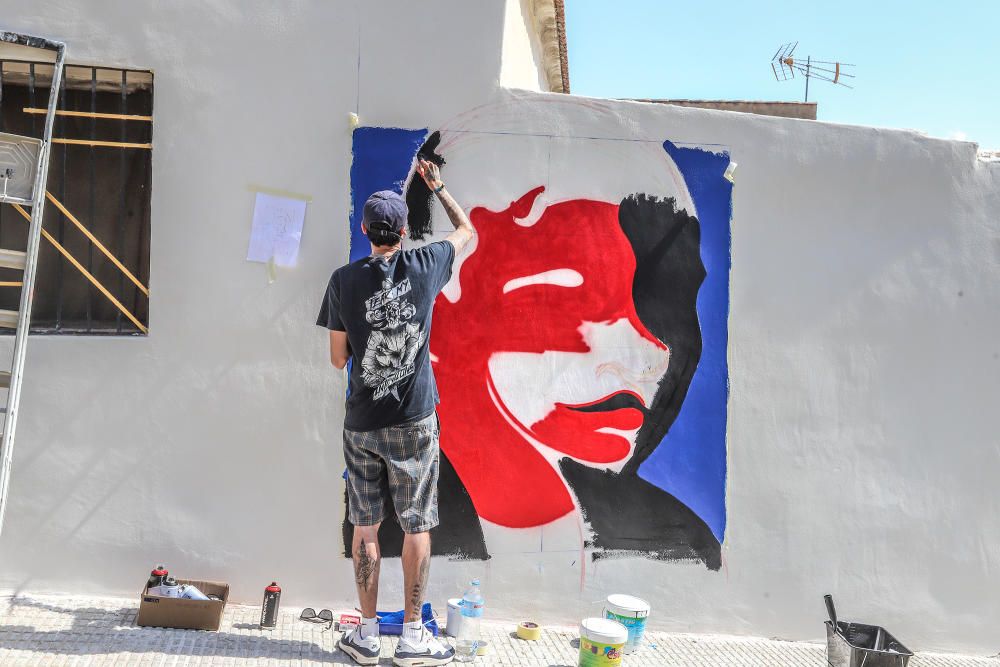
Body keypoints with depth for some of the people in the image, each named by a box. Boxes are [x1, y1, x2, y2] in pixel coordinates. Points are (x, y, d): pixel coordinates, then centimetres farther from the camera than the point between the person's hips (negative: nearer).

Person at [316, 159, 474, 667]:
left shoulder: (344, 280, -4)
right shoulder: (424, 266, -5)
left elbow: (338, 358, 1)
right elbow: (466, 229, 16)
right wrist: (437, 187, 27)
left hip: (361, 425, 1)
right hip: (414, 421, -1)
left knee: (365, 527, 11)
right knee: (416, 527, 9)